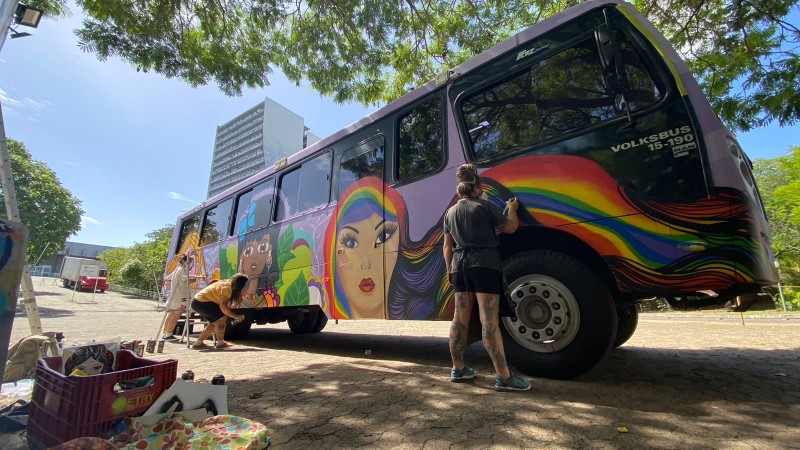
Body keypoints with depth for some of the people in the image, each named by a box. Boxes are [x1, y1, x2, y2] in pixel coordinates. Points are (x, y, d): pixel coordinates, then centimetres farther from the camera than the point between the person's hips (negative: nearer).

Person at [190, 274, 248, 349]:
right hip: (201, 302, -10)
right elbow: (223, 306, -31)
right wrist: (235, 316, -27)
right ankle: (220, 343, -8)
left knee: (215, 323, 14)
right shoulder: (227, 288, -22)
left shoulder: (228, 284, 7)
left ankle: (198, 343, 23)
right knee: (222, 317, -16)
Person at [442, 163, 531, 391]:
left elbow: (448, 246, 14)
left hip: (460, 265, 6)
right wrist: (512, 209, 22)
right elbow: (510, 227, 5)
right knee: (489, 321, -8)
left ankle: (458, 369, 18)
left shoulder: (450, 212, 13)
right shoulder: (483, 206, -3)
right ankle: (504, 377, -5)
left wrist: (450, 270, 21)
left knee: (460, 318, 9)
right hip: (484, 265, -6)